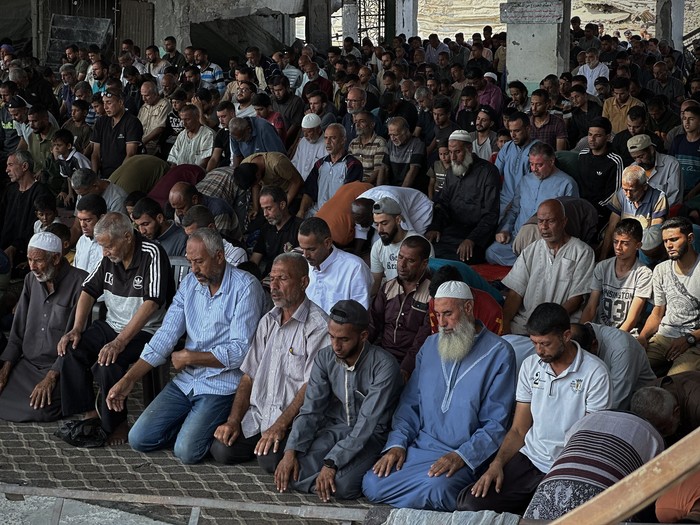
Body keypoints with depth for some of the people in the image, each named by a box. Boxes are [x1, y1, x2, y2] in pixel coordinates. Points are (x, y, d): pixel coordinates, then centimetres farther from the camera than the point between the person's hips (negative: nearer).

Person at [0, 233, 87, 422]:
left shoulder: (79, 282, -13)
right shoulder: (31, 280, 10)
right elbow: (18, 329, 12)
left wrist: (51, 377, -20)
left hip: (60, 367, -7)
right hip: (28, 363, 7)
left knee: (40, 410, -27)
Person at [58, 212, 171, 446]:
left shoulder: (152, 254, -18)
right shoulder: (109, 257, 4)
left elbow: (151, 303, -26)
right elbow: (89, 291, 11)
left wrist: (120, 342, -31)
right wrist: (77, 329, -5)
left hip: (144, 331, -7)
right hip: (111, 325, 7)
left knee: (107, 363, -30)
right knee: (72, 350, -16)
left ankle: (117, 424, -10)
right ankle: (89, 413, -4)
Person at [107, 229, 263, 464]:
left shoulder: (245, 287, -12)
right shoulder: (190, 283, 7)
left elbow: (240, 351, -17)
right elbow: (166, 335, 5)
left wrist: (189, 357, -9)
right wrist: (128, 379, -4)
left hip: (221, 385, -6)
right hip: (186, 380, 6)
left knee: (186, 451, -22)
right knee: (139, 439, -3)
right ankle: (193, 424, 18)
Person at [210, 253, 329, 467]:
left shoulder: (318, 325, -11)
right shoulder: (268, 321, 14)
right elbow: (249, 375, 13)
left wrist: (279, 426, -22)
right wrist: (233, 421, 1)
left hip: (294, 420, -6)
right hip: (257, 415, 7)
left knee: (271, 460, -29)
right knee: (222, 450, -13)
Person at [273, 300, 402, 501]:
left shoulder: (384, 365, -21)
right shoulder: (325, 358, -4)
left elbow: (367, 424, -25)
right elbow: (310, 410, -4)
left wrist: (331, 463, -31)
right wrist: (291, 451, -19)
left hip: (372, 435, -4)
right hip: (335, 429, 4)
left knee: (343, 486, -31)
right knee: (293, 474, -21)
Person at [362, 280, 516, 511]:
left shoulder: (499, 353, -4)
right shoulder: (430, 346, 15)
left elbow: (496, 423, -7)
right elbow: (410, 403, 16)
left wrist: (462, 456, -20)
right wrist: (397, 444, 0)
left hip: (464, 455, -5)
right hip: (420, 446, 5)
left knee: (437, 491, -35)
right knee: (371, 484, -16)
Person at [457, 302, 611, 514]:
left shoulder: (594, 372, -8)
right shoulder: (530, 366, 8)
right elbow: (519, 430, 11)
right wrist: (498, 462, -8)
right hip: (529, 458, 4)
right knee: (470, 503, -16)